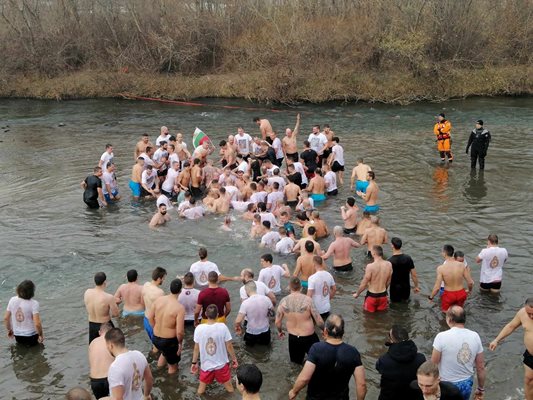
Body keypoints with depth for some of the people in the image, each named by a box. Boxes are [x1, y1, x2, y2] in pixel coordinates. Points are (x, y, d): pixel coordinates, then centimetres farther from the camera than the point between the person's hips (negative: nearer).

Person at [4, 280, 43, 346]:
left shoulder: (12, 300, -9)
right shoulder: (34, 303, -24)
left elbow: (6, 318, 0)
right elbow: (37, 324, -26)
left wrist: (9, 330, 18)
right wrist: (41, 335, -9)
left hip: (17, 336, 5)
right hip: (31, 337, -5)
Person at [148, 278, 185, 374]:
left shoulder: (159, 299, -9)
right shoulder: (180, 308, -25)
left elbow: (150, 317, 2)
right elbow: (179, 331, -24)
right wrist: (180, 342, -4)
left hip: (155, 338, 6)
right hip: (169, 341, -6)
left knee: (165, 352, 39)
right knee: (173, 366, 20)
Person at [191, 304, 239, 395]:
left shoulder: (199, 328, -16)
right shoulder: (222, 327, -19)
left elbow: (196, 348, -6)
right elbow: (229, 346, -11)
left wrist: (194, 362, 8)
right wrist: (234, 359, 5)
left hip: (206, 365, 1)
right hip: (221, 364, -1)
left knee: (201, 391, 21)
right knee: (229, 389, 20)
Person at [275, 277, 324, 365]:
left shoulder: (283, 301, -9)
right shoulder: (307, 300, -18)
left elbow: (277, 322, 1)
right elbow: (319, 321, -14)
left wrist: (280, 331, 22)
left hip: (292, 338, 3)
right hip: (308, 337, -3)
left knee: (296, 363, 22)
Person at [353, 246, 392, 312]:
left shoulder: (370, 266, -23)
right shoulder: (389, 265, -8)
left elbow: (364, 284, -14)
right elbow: (388, 282, 6)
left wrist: (357, 294, 3)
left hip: (372, 295, -4)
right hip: (383, 295, 4)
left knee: (369, 312, 16)